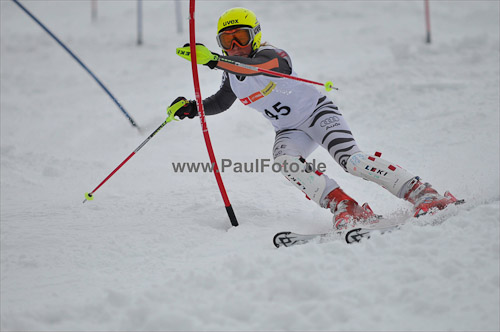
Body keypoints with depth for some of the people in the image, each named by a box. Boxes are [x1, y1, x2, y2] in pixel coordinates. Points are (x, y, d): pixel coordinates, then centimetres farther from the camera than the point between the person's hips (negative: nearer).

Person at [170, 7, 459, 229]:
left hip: (318, 112, -6)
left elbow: (256, 66, -45)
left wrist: (212, 59, -56)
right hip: (291, 131, 6)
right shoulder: (231, 75, 3)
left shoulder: (271, 55, -21)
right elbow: (220, 102, 21)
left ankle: (422, 194, -26)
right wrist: (191, 108, 2)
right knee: (284, 160, -28)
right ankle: (345, 208, -30)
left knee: (350, 158, -28)